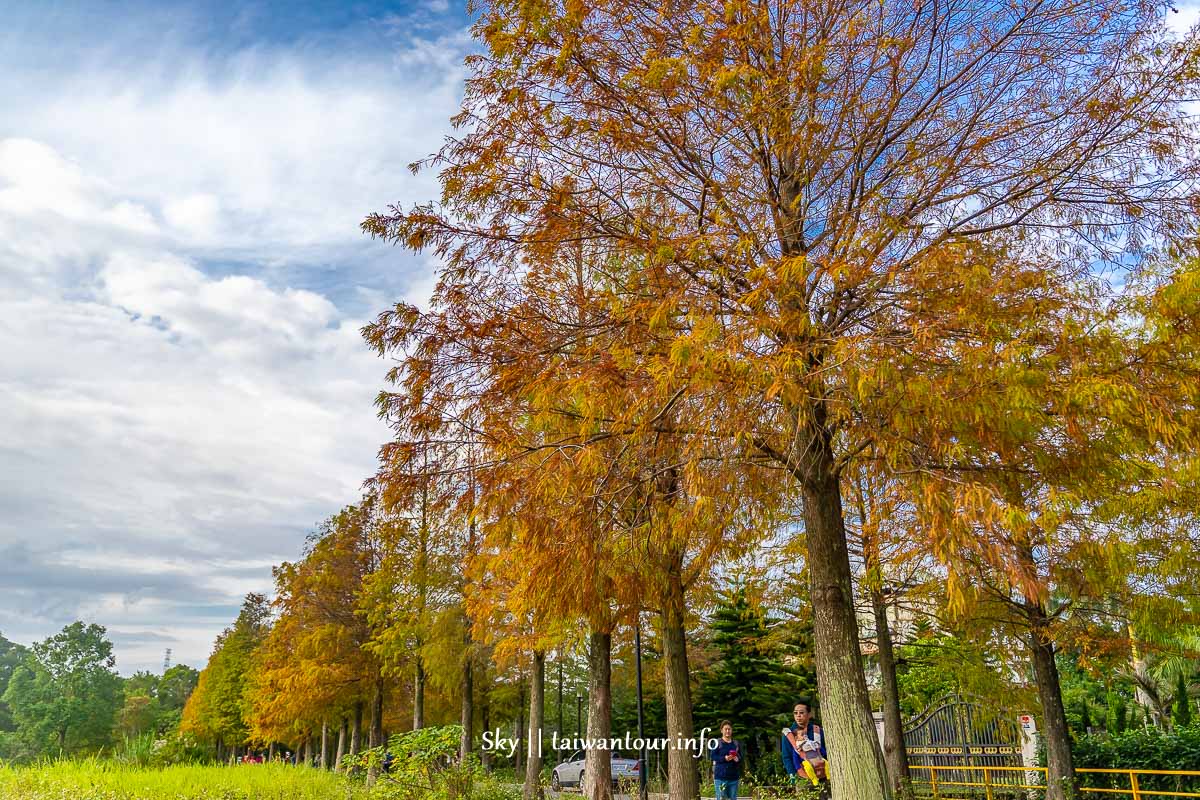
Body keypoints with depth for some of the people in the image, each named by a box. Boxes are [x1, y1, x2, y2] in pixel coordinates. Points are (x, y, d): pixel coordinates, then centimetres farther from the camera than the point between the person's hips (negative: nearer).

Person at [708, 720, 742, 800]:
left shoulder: (736, 744, 13)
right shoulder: (717, 743, 0)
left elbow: (741, 756, 12)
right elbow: (712, 757, -6)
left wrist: (738, 759, -11)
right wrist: (724, 758, -19)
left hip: (734, 776, 4)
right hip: (720, 776, -4)